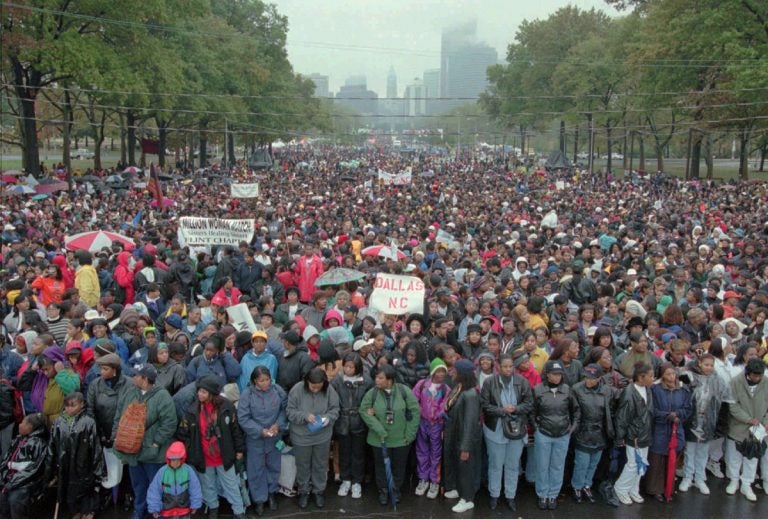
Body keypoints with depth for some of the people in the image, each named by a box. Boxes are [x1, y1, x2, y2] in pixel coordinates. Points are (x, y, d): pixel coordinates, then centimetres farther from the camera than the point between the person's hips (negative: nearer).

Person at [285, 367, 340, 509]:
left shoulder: (329, 390, -16)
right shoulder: (297, 390, -21)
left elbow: (335, 408, -5)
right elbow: (290, 411, -14)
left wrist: (328, 418, -25)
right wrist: (305, 416, -29)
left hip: (322, 436, 1)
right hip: (301, 436, -1)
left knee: (320, 465, 18)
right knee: (303, 465, 18)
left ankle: (319, 491, 40)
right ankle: (303, 491, 39)